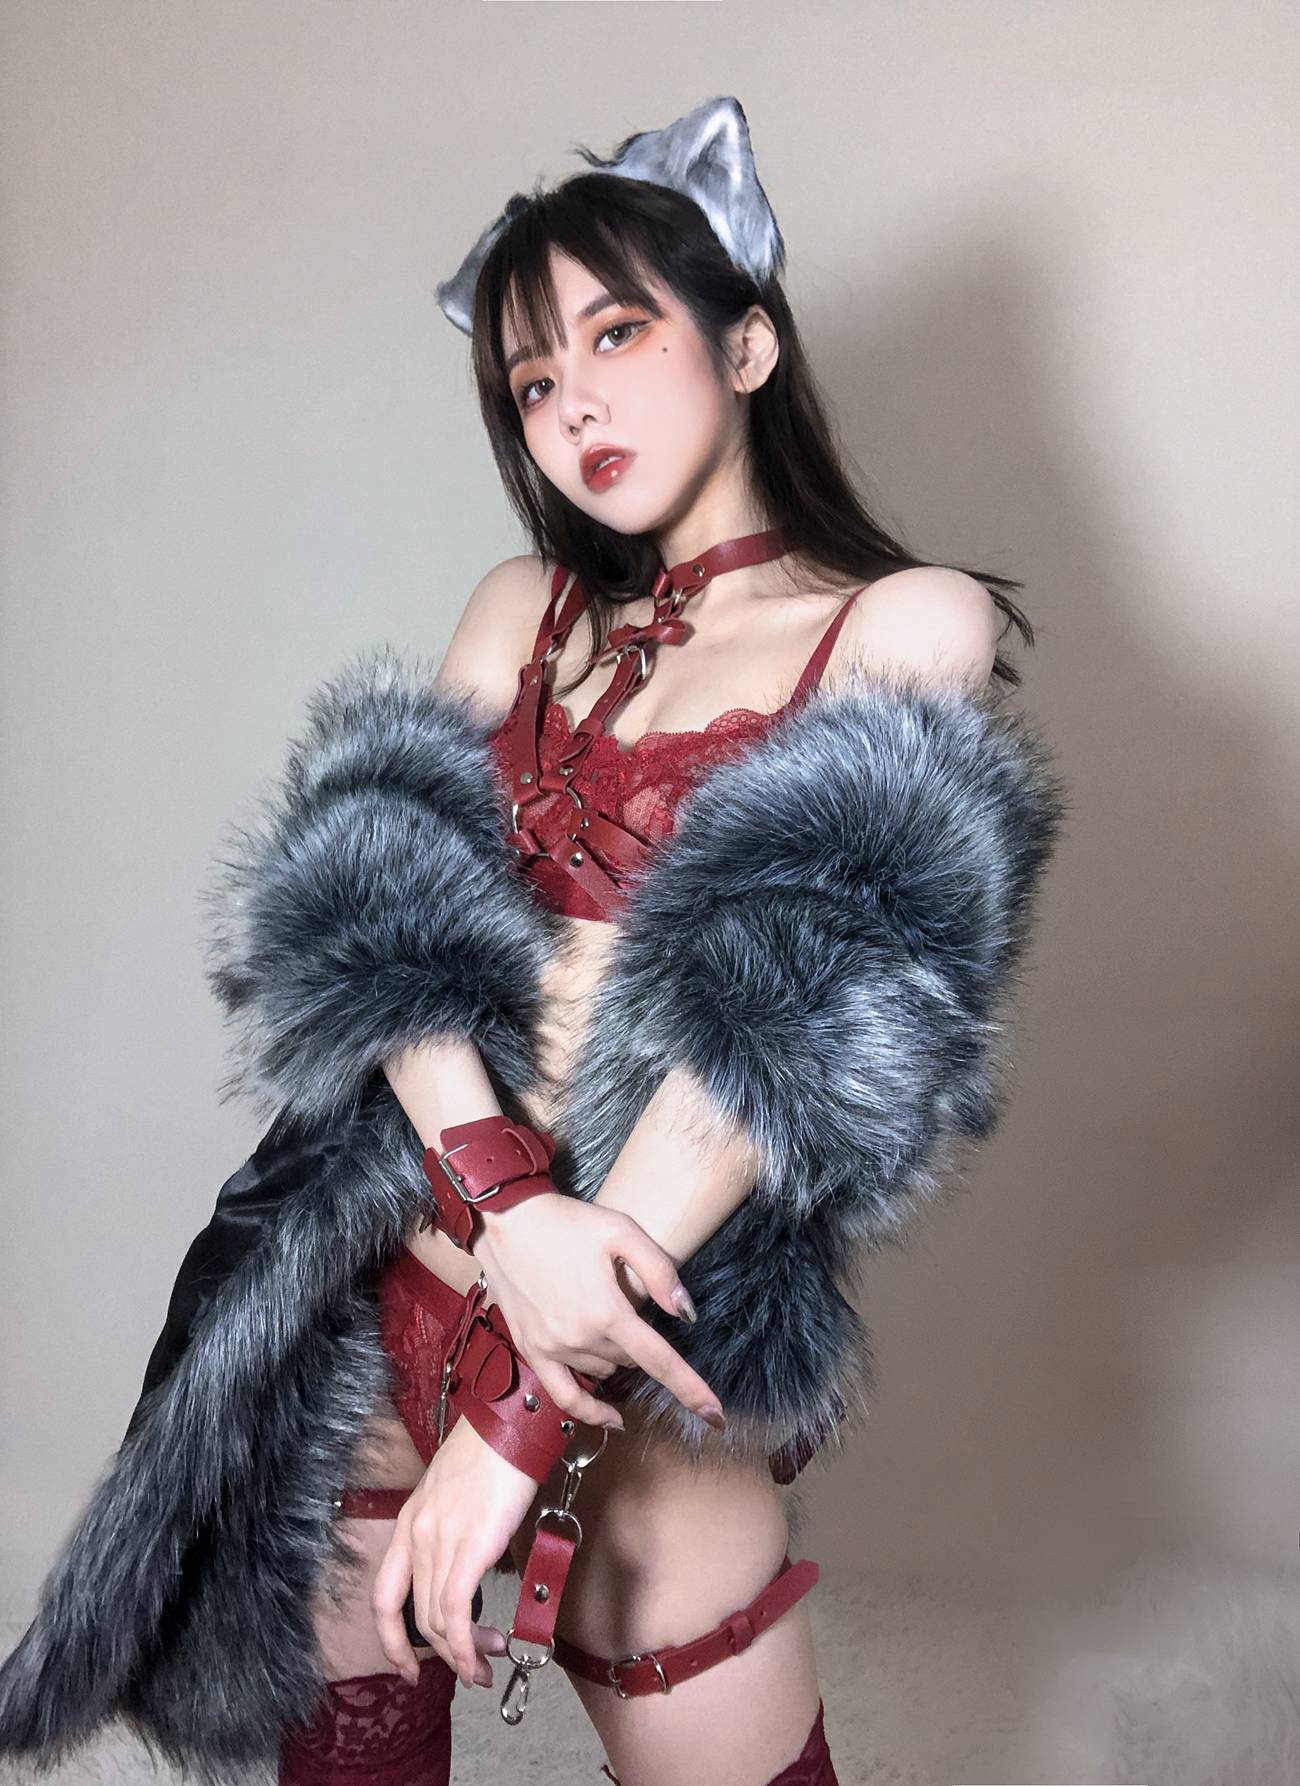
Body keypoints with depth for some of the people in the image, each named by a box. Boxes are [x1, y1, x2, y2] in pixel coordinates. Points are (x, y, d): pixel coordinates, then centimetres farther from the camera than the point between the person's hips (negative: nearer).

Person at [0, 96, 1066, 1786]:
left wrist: (526, 1400, -22)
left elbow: (788, 1012, -16)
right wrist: (509, 1203, -21)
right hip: (377, 1276, 4)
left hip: (647, 1323, -3)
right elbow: (375, 911, -3)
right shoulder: (526, 609, 11)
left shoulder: (904, 624, -3)